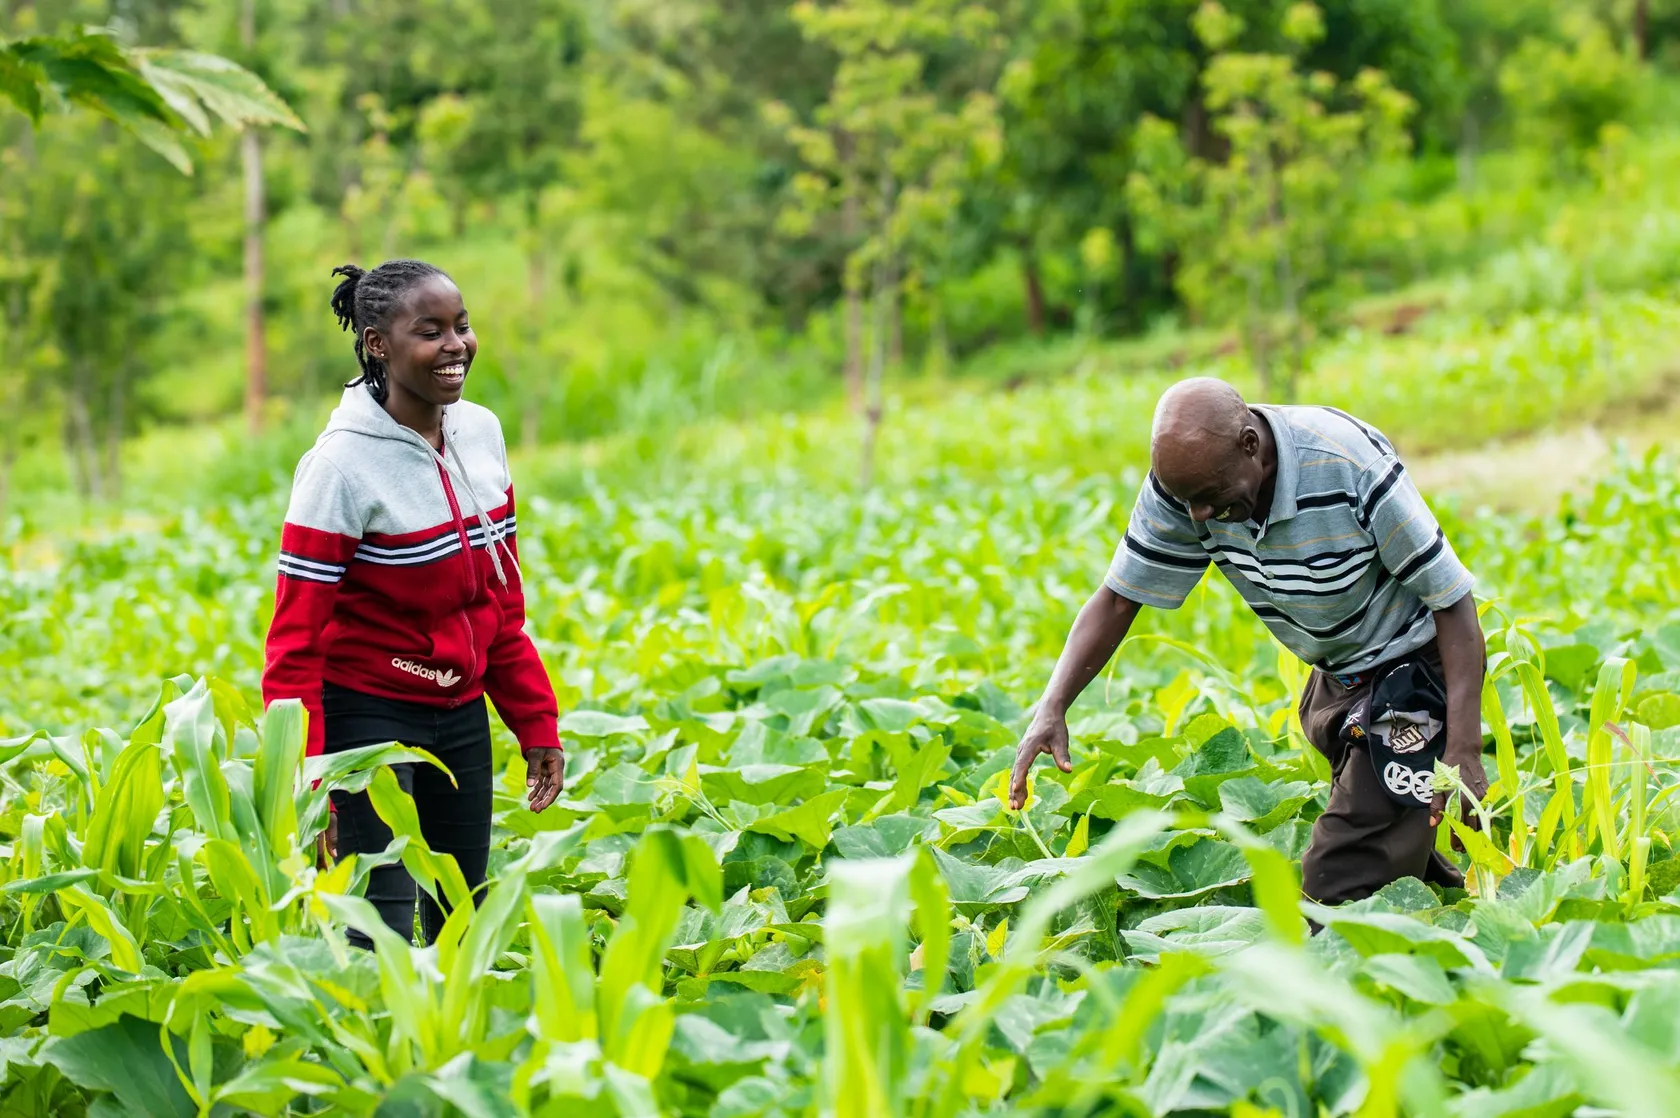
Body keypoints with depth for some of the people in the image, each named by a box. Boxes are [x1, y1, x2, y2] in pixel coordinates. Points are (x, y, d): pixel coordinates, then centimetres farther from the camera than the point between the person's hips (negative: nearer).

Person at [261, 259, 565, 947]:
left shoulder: (482, 432, 1)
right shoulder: (344, 462, -18)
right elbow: (295, 639, -16)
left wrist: (537, 724, 10)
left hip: (461, 713, 7)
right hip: (367, 715, -6)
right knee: (385, 937, -12)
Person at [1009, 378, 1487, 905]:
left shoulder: (1351, 468, -30)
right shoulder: (1184, 481, -16)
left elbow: (1453, 602, -23)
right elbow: (1119, 598, -6)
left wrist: (1463, 753, -27)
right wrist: (1052, 708, -20)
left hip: (1413, 665, -7)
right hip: (1334, 678, 7)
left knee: (1340, 886, -14)